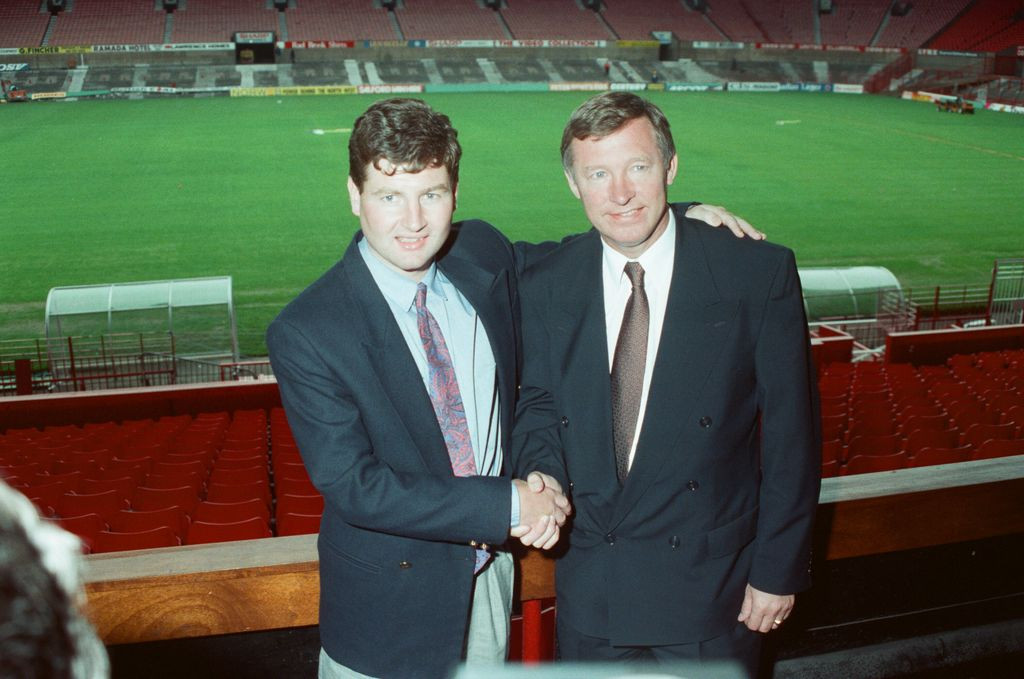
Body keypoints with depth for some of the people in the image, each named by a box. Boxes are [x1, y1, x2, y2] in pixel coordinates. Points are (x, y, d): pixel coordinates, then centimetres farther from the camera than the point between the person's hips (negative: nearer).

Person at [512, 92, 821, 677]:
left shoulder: (760, 273, -12)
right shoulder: (545, 287, -4)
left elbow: (792, 435, -8)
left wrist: (779, 569, -6)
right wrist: (544, 477, -13)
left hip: (711, 584, -2)